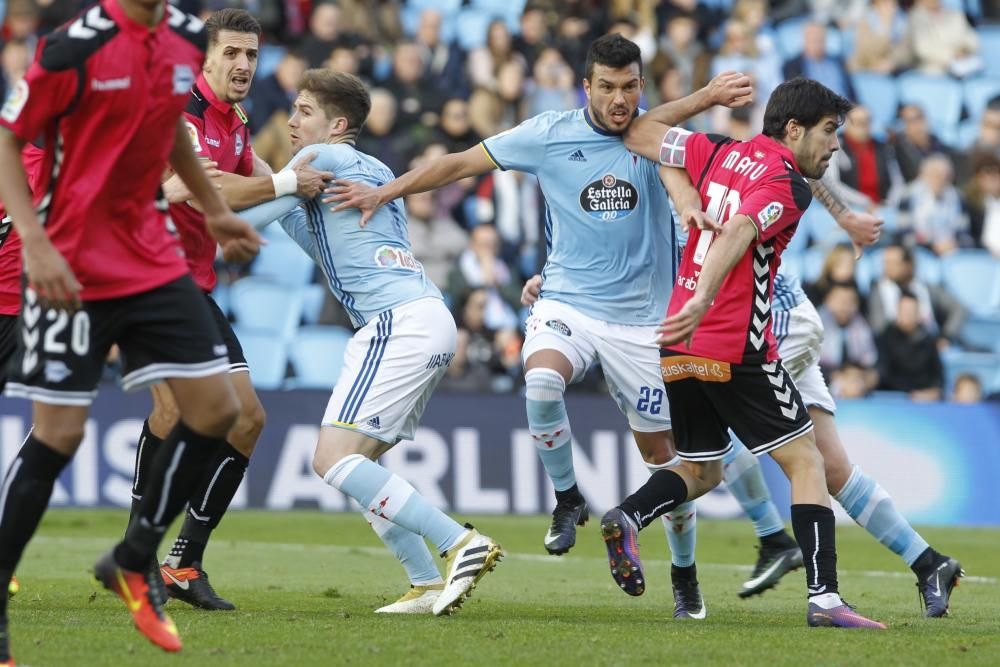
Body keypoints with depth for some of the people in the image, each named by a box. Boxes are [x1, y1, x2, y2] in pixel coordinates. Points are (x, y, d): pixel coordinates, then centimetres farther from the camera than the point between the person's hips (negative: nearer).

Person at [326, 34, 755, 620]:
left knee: (662, 452, 4)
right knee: (542, 382, -32)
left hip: (641, 319, 0)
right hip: (567, 304, 0)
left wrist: (713, 96, -42)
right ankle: (568, 498, -6)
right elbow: (462, 163, 4)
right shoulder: (550, 135, -3)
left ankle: (685, 574, 24)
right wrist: (386, 192, 3)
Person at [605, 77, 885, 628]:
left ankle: (627, 517, -9)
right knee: (805, 459, 2)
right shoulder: (788, 186, -10)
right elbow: (737, 232, -29)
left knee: (701, 470, 19)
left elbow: (637, 134, 15)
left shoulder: (719, 153, 10)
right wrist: (702, 302, -40)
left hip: (681, 349, 7)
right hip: (737, 350, -7)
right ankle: (824, 598, -6)